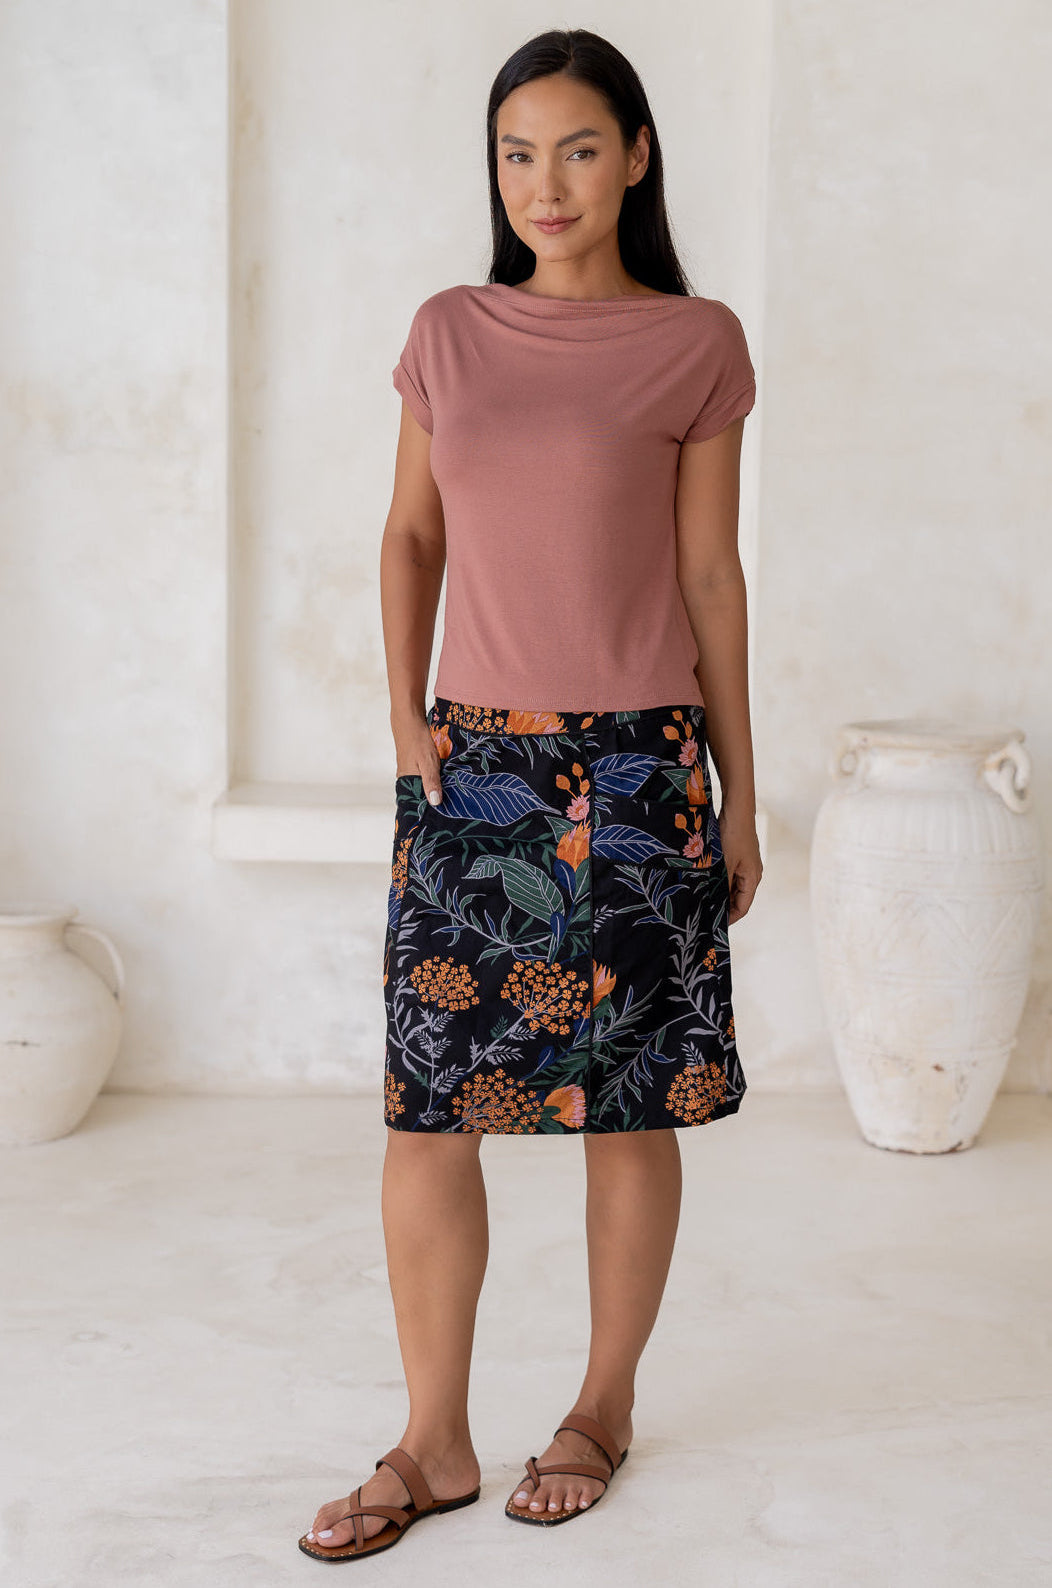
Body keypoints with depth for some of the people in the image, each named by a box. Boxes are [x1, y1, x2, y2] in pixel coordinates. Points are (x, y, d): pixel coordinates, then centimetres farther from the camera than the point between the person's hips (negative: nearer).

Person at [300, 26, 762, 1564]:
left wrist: (742, 792, 3)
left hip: (632, 766, -2)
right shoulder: (449, 333, 8)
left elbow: (712, 576, 2)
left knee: (630, 1100, 6)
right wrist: (406, 713, 1)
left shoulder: (697, 344, 0)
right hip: (470, 761, 3)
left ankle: (604, 1409, 25)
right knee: (427, 1106, 0)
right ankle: (434, 1444, 13)